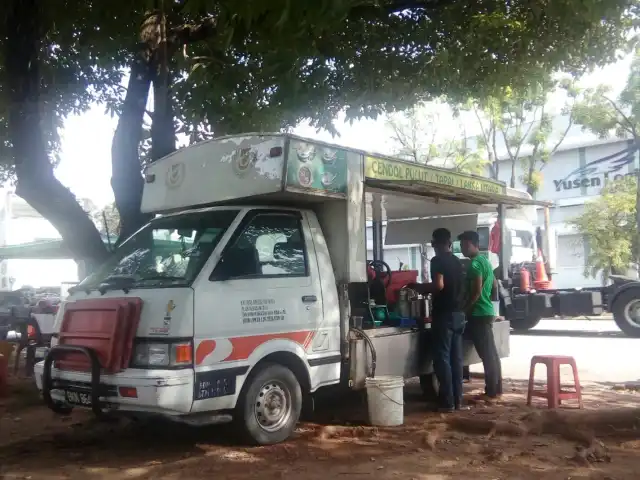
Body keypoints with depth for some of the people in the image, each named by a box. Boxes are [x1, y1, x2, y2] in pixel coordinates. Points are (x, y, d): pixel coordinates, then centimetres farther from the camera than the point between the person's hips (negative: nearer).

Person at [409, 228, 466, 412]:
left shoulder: (437, 261, -10)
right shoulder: (457, 262, 14)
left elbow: (439, 286, -22)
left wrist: (418, 287, -6)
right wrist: (425, 289, 30)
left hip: (444, 315, -8)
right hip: (458, 314, 8)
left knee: (442, 358, -3)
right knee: (456, 358, 10)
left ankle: (447, 402, -2)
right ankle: (458, 400, 14)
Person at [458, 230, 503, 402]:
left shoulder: (475, 264, -15)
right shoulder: (485, 261, 16)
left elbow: (476, 291, -20)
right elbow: (494, 286, 22)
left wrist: (463, 310, -13)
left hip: (479, 314, -10)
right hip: (487, 311, 10)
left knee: (487, 354, -6)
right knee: (492, 353, 11)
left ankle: (491, 392, -2)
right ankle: (496, 389, 17)